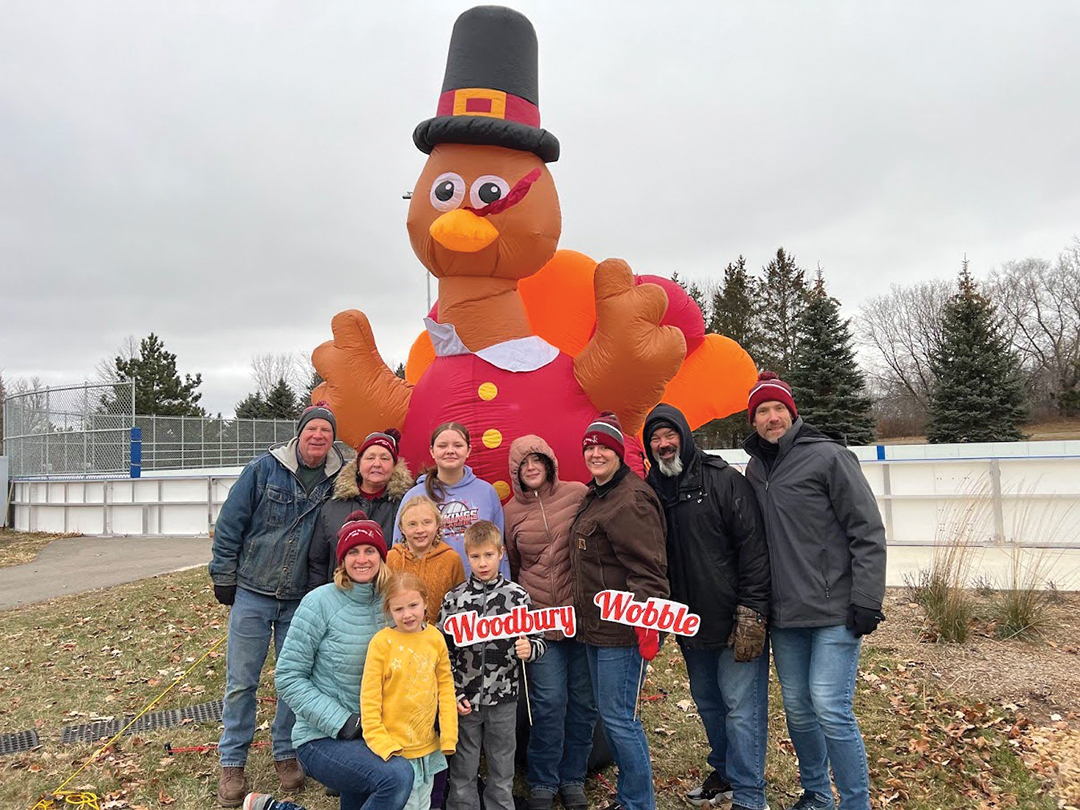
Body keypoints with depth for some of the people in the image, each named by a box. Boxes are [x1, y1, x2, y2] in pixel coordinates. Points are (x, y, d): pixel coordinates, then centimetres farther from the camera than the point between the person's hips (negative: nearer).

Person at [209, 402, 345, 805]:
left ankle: (286, 754, 29)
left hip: (302, 600, 1)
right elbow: (230, 522, -2)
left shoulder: (339, 480, -3)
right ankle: (232, 763, 22)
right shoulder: (265, 468, -7)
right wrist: (223, 578, -1)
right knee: (241, 681, 6)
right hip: (252, 593, -1)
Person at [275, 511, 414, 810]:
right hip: (322, 738, -5)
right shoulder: (321, 602, -13)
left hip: (375, 735, 6)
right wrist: (341, 721, -17)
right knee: (398, 777, -27)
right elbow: (288, 677, -11)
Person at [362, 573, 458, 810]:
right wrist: (379, 741, -15)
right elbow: (369, 696, -13)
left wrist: (448, 733, -2)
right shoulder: (382, 642, -15)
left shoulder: (435, 638, -4)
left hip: (428, 746, 5)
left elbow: (445, 685, 3)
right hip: (394, 748, -4)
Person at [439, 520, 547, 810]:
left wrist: (529, 649, -21)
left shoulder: (517, 595, -4)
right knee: (463, 770, 13)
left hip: (503, 699, 0)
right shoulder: (454, 599, -4)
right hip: (464, 700, 0)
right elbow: (443, 652, 0)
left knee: (502, 769, 15)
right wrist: (452, 695, -5)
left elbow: (539, 639, 2)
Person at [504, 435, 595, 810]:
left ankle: (573, 779, 29)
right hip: (540, 618, 0)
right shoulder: (512, 512, 5)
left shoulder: (578, 494, -1)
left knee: (583, 700, 8)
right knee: (550, 701, 0)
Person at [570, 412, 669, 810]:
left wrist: (646, 619, -29)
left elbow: (646, 567, -23)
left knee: (619, 716, -2)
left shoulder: (631, 499, -17)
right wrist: (583, 615, 22)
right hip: (597, 626, 10)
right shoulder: (595, 496, 15)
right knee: (610, 714, 18)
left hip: (622, 628, -10)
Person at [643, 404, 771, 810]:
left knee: (742, 707, 1)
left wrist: (751, 613, -18)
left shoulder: (724, 480, -11)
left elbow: (753, 546, -14)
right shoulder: (652, 491, 4)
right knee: (707, 704, 19)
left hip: (736, 622, -5)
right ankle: (724, 773, 39)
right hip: (691, 624, 6)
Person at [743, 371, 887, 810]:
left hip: (834, 612, -6)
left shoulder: (828, 456, -8)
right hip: (784, 614, 6)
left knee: (830, 709, -7)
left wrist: (866, 600, -13)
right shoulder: (755, 469, 8)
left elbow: (867, 531, -10)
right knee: (797, 708, 14)